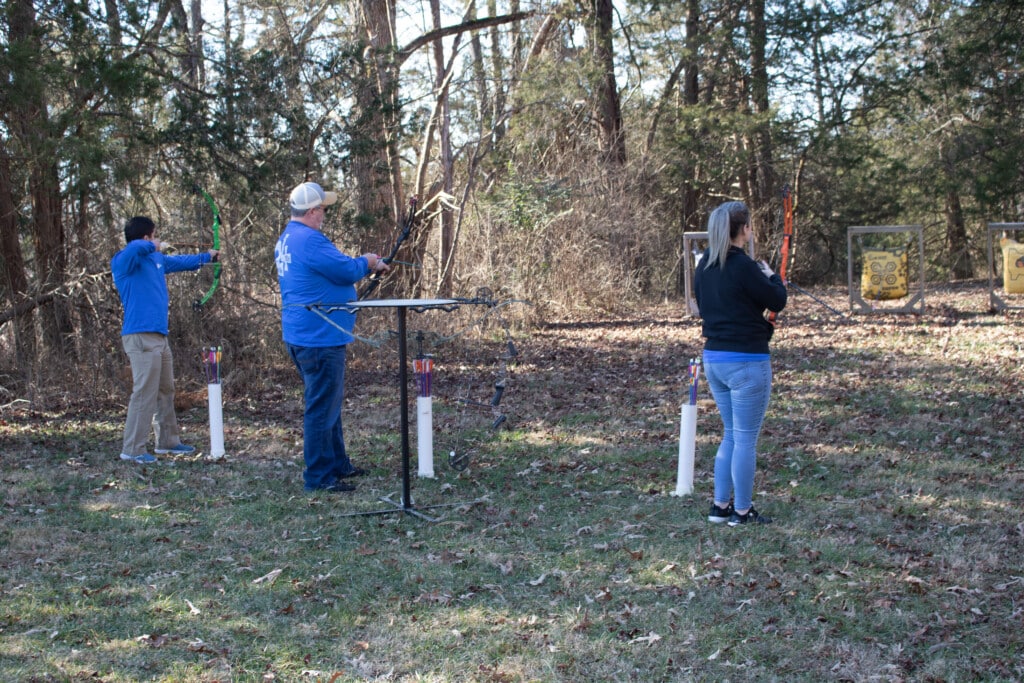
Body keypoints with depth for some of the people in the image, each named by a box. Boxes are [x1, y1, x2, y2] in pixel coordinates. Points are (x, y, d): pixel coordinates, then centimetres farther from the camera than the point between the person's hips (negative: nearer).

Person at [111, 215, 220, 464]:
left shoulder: (156, 259, 17)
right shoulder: (125, 261, -9)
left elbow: (181, 262, 37)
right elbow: (136, 247, -34)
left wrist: (208, 256, 47)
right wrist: (155, 247, -16)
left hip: (159, 336, 10)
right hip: (141, 337, -10)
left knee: (166, 390, 17)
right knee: (144, 392, -12)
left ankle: (167, 441, 29)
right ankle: (132, 449, -8)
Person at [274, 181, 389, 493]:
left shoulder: (287, 239, 14)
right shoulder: (309, 240, -20)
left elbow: (331, 267, 20)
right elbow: (347, 271, -18)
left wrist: (366, 265, 17)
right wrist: (366, 262, 3)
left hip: (303, 336, 11)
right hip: (319, 338, -11)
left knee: (328, 403, 20)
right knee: (322, 407, -4)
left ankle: (338, 464, 30)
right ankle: (318, 476, 2)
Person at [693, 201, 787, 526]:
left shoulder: (705, 265, 6)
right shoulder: (742, 266, -18)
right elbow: (777, 301, -9)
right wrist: (771, 276, 10)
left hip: (713, 358, 8)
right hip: (746, 361, -8)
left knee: (732, 435, 19)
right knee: (745, 440, 3)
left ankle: (720, 505, 24)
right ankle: (742, 511, 12)